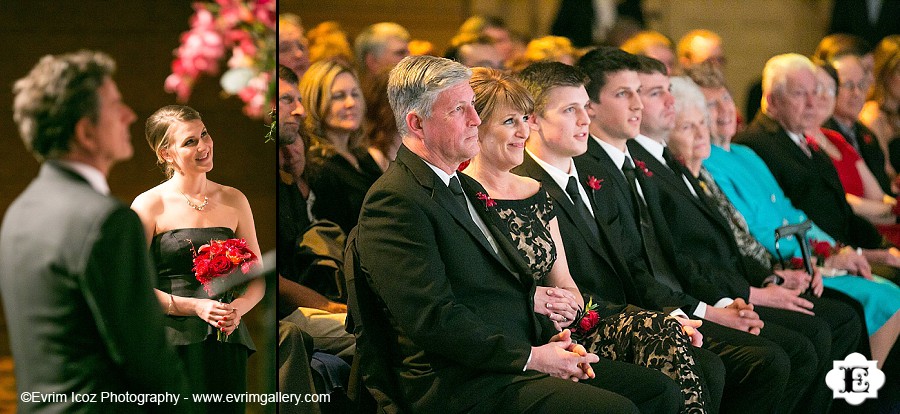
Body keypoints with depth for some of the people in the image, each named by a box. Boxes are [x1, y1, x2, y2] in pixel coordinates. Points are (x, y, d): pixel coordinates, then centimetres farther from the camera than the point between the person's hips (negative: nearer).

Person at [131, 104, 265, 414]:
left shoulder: (233, 201, 11)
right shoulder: (149, 205, -1)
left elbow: (257, 277, 14)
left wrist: (238, 307, -7)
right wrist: (196, 307, -16)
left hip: (227, 345, 4)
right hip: (173, 342, -3)